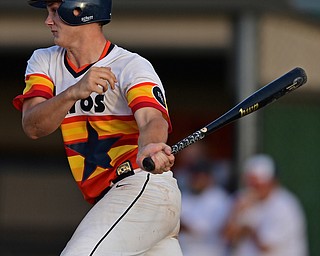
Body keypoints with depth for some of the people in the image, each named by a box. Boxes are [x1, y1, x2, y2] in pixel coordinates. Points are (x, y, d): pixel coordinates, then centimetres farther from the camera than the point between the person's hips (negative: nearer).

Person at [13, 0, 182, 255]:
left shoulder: (131, 66, -8)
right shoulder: (44, 61, 10)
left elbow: (153, 119, -26)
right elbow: (33, 127, -5)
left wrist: (149, 149, -51)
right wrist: (75, 92, -25)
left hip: (144, 187, -8)